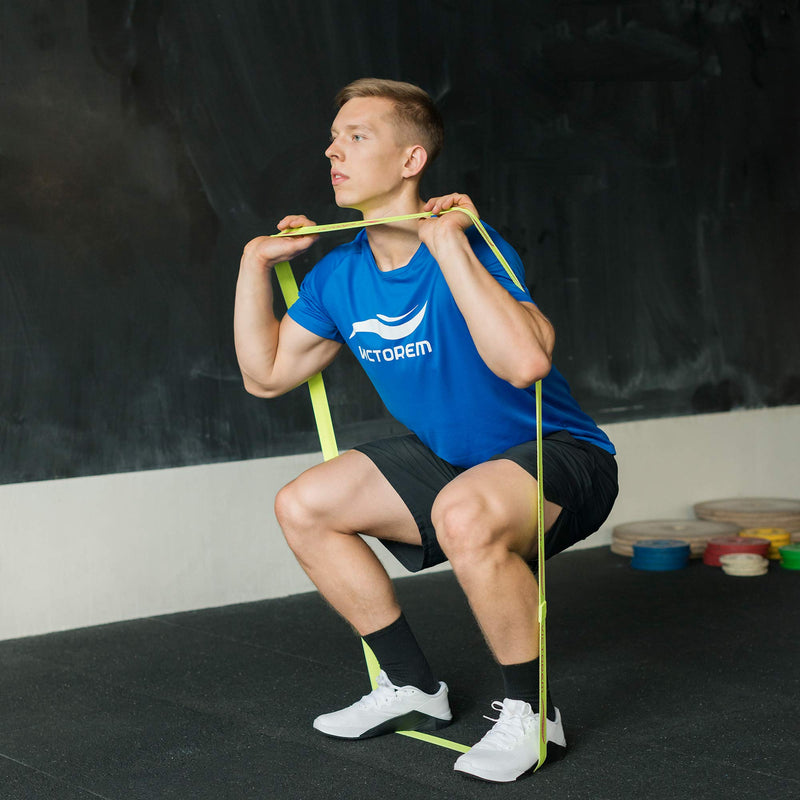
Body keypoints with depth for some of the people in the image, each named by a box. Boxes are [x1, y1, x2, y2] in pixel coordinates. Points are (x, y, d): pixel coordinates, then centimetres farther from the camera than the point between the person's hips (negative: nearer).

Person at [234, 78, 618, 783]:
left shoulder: (469, 250, -25)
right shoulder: (339, 277, -2)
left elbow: (525, 362, -44)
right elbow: (267, 374, 11)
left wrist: (448, 248, -40)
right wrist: (256, 263, 4)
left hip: (561, 459, -8)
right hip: (452, 461, 8)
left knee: (464, 513, -39)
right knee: (301, 506, 2)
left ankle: (530, 712, -14)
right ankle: (413, 688, 15)